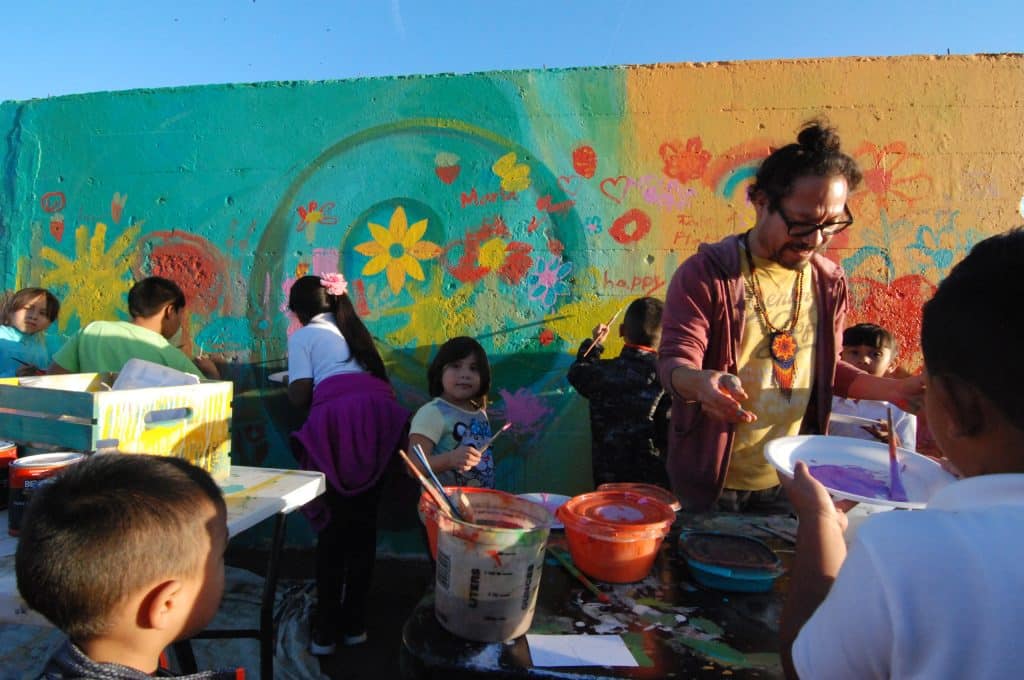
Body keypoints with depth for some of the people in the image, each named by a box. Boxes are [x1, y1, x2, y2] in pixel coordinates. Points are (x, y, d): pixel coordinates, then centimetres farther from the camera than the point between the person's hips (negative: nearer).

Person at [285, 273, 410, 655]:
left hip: (337, 418, -4)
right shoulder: (353, 330, 32)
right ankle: (354, 624, 22)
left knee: (333, 524, 8)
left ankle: (326, 630, 14)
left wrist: (290, 384, 27)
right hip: (381, 413, 5)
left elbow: (300, 395, 7)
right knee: (364, 523, 13)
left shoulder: (303, 336, 16)